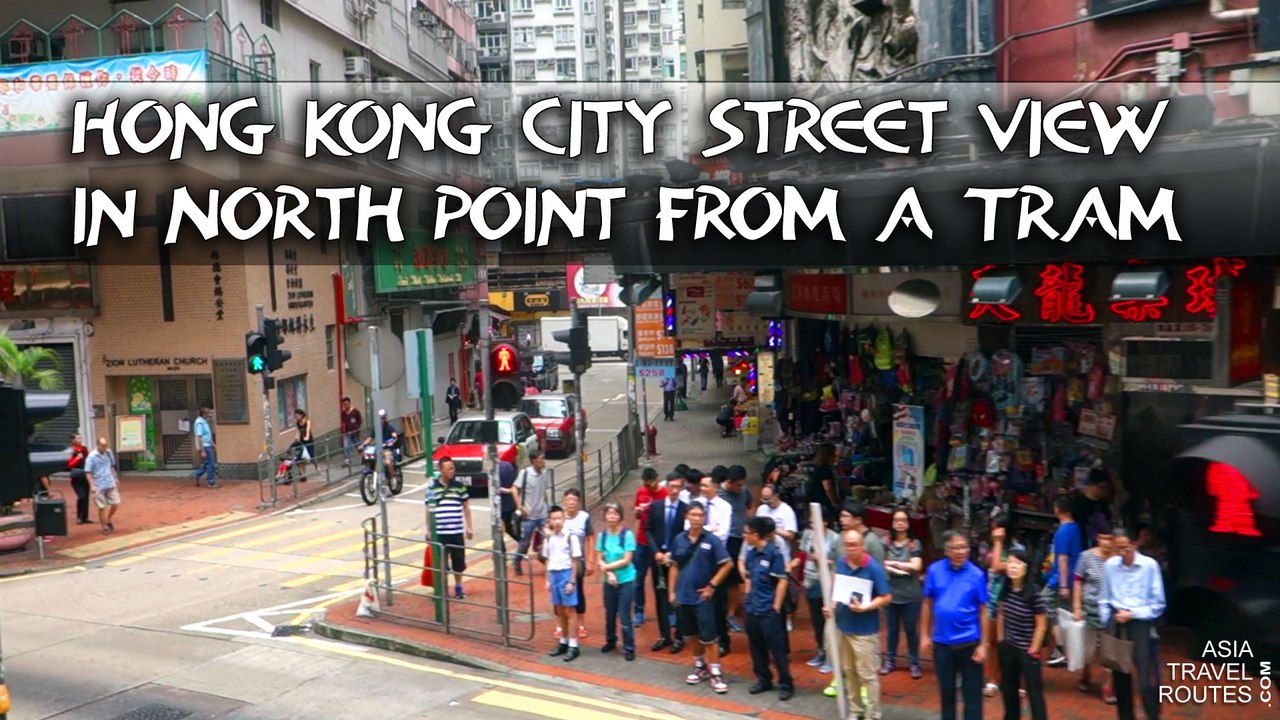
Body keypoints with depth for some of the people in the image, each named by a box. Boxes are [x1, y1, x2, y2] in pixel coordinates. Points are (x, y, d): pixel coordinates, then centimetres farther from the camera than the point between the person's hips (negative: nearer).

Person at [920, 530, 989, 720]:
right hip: (942, 642, 2)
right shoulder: (934, 570, -4)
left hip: (969, 642, -2)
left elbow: (983, 612, -5)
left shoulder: (977, 574, -9)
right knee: (946, 691, 17)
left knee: (972, 692, 6)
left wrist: (983, 645, -6)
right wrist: (924, 635, 2)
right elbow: (927, 604, 3)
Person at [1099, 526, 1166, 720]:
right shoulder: (1110, 565, 0)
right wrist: (1107, 623, 2)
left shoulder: (1150, 565, -8)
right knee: (1120, 677, 14)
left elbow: (1158, 605, -3)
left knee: (1147, 681, -9)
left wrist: (1133, 614, -10)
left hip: (1141, 623, -3)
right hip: (1116, 624, 3)